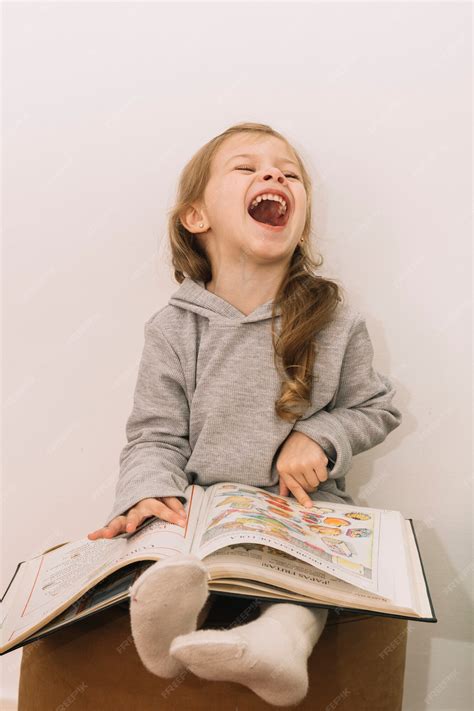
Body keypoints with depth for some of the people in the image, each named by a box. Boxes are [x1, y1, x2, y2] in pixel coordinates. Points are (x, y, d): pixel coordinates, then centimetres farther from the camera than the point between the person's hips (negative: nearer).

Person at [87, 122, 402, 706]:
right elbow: (156, 435, 0)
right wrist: (149, 492, -20)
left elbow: (376, 408, 9)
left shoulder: (336, 322, -2)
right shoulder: (174, 328, -3)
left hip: (306, 505, 0)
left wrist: (319, 438, -10)